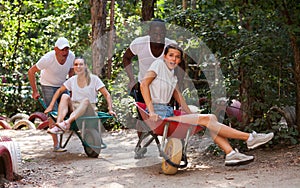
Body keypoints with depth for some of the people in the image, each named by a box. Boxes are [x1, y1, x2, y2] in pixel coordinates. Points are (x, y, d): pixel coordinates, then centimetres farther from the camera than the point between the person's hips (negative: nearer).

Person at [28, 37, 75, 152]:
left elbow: (71, 72, 3)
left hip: (62, 85, 5)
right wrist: (35, 91, -16)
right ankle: (56, 145, -13)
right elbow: (31, 72, -20)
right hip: (48, 86, -5)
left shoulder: (71, 56, -18)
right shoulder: (48, 59, -31)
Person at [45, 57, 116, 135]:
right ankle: (58, 124, -43)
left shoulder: (94, 79, -1)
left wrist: (110, 109, -16)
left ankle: (67, 123, -55)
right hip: (73, 110, 3)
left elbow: (107, 95, -3)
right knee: (65, 96, -22)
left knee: (86, 100, -35)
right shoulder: (72, 80, 9)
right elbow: (59, 91, 17)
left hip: (89, 111, -3)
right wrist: (51, 106, 8)